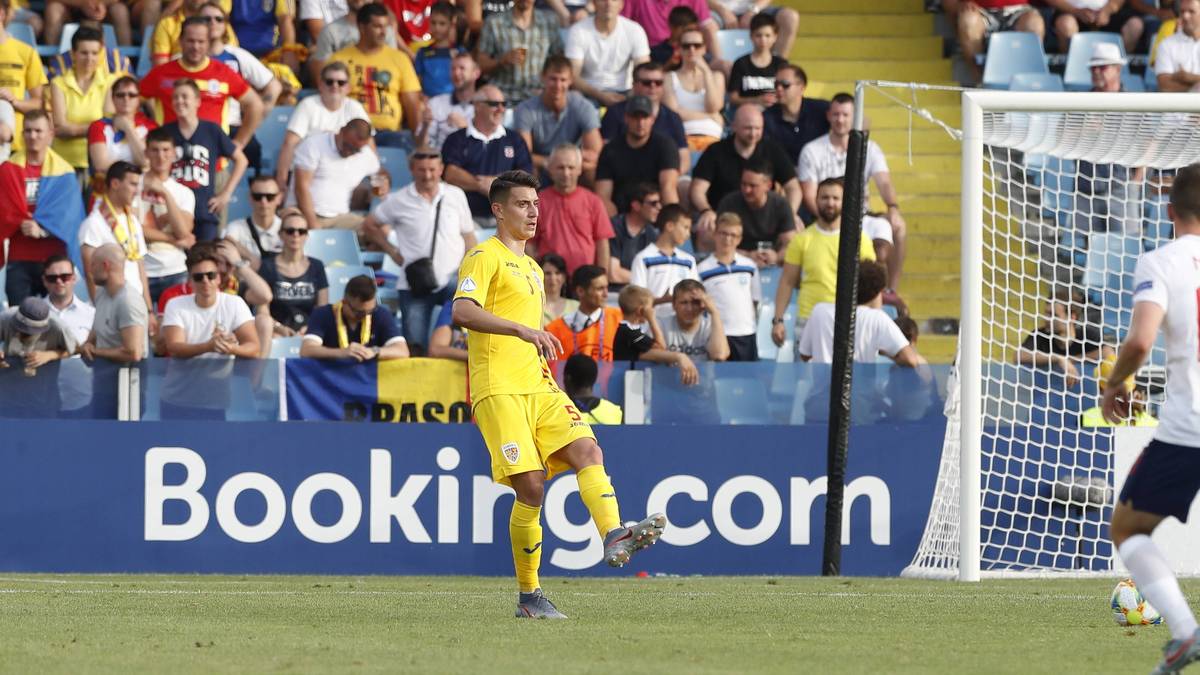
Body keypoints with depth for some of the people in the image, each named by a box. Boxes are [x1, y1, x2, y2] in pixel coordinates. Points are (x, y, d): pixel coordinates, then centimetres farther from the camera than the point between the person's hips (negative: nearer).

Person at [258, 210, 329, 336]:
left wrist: (309, 327, -9)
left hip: (308, 332, 2)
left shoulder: (316, 267, 13)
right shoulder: (268, 267, 6)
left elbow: (323, 309, 10)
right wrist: (278, 327, -17)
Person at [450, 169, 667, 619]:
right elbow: (463, 312, -21)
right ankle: (528, 596, -3)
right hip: (499, 391, -8)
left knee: (588, 451, -18)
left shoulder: (532, 268, 25)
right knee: (531, 487, -13)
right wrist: (521, 330, -31)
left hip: (538, 388, 8)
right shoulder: (485, 257, -2)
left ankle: (614, 537, -38)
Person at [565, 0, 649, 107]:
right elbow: (572, 77, -11)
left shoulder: (634, 31, -3)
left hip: (622, 94, 2)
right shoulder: (577, 31, -7)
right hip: (589, 94, -2)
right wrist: (601, 96, -27)